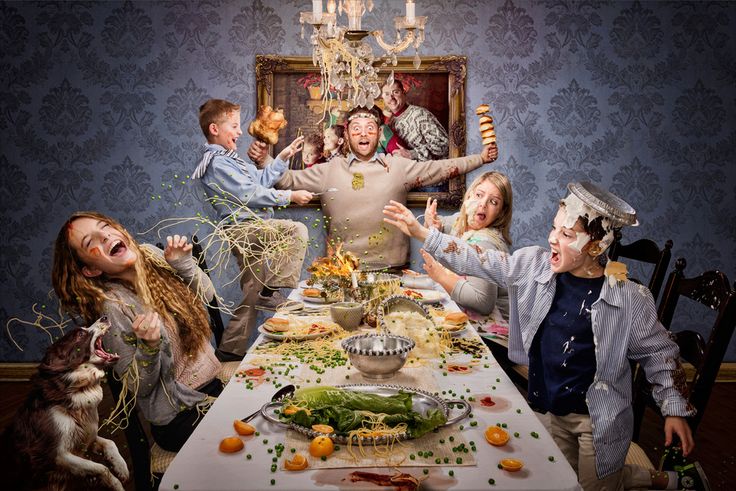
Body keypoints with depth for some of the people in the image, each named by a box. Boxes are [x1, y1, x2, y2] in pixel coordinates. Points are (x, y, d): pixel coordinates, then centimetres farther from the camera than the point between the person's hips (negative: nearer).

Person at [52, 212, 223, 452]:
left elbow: (207, 295, 4)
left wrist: (184, 263, -12)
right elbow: (139, 387, -14)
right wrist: (148, 345, -32)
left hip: (210, 380, 6)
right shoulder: (111, 306, -22)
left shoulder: (150, 254, -6)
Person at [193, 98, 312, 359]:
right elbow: (251, 194, -18)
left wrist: (283, 158, 18)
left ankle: (231, 348, 19)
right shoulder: (218, 163, -12)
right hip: (244, 228, -10)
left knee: (252, 294, 12)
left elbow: (261, 179, 24)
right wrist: (290, 196, -13)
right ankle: (272, 291, -20)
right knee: (297, 230, -23)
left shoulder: (229, 159, 22)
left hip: (247, 231, 10)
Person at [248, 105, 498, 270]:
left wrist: (481, 158, 1)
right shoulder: (329, 171, 8)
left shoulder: (398, 167, 7)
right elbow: (288, 179, 8)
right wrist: (264, 161, -7)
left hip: (391, 267, 0)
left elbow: (440, 168, 7)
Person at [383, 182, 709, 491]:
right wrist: (422, 233, -12)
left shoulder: (630, 299, -18)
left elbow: (659, 355, -6)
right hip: (547, 409, 5)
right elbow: (479, 262, -7)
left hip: (597, 419, -4)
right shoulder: (534, 265, -10)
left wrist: (675, 411, -7)